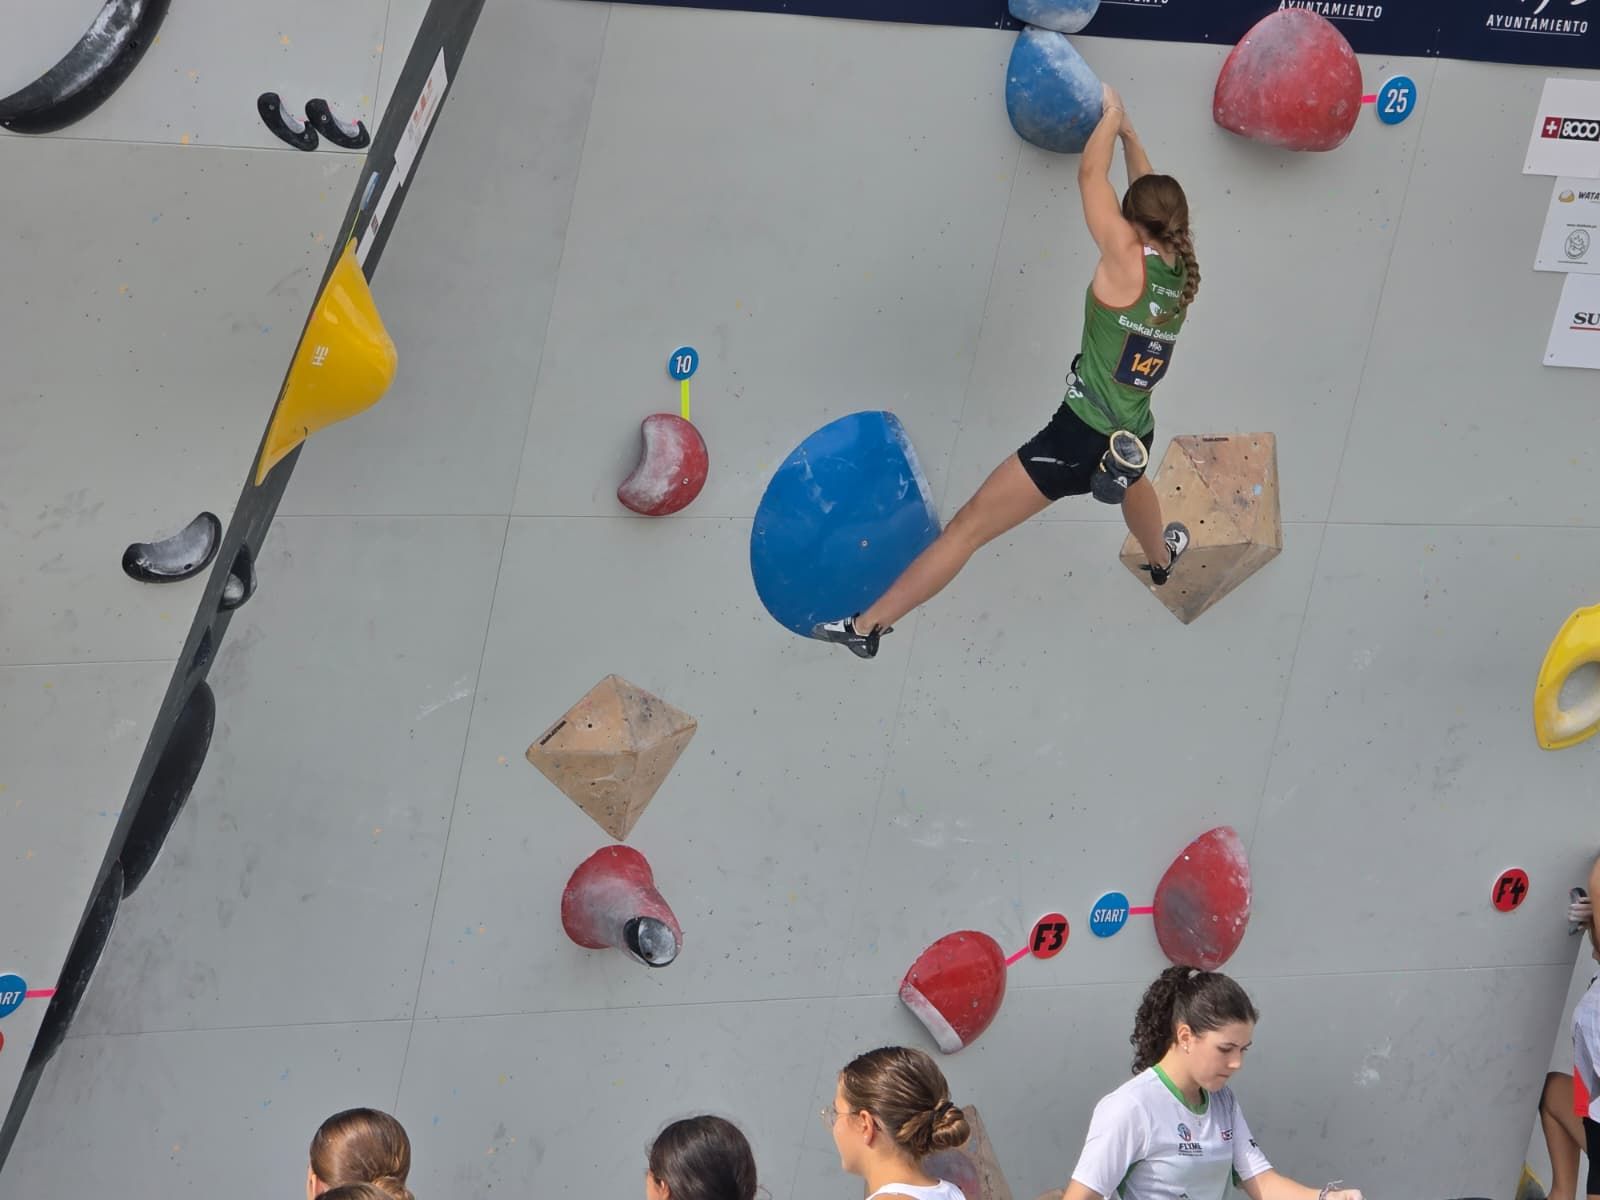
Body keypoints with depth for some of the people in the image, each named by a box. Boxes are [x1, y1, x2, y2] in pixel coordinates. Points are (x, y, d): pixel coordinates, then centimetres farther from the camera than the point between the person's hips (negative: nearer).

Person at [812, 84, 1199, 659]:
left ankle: (868, 624, -7)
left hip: (1081, 437, -7)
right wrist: (1130, 135, 26)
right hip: (1136, 439, 7)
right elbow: (1154, 196, 20)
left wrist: (1112, 114, 8)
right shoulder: (1181, 273, 3)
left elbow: (1090, 175, -8)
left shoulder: (1128, 260, -15)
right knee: (1131, 476, 45)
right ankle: (1161, 556, 75)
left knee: (968, 526, -6)